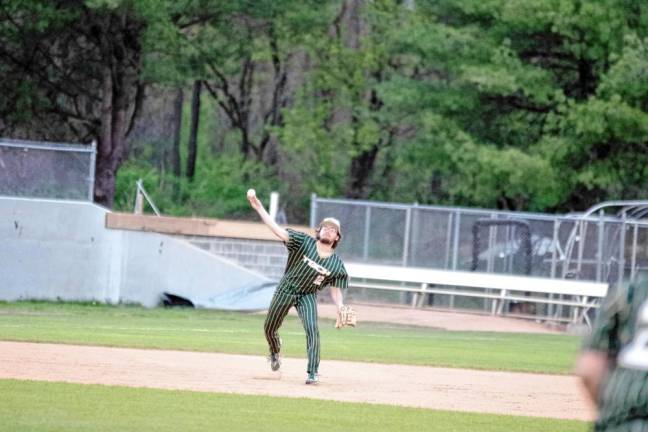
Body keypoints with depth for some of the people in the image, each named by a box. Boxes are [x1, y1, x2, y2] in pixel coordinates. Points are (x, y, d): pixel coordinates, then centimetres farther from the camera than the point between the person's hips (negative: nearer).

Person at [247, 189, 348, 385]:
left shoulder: (336, 263, -8)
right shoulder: (304, 242, -14)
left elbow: (335, 288, 0)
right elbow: (277, 230, -21)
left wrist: (340, 307, -20)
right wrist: (258, 207, -33)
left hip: (308, 296, 0)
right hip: (286, 290, 0)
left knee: (312, 329, -21)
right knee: (269, 328, 12)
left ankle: (313, 372, -17)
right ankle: (275, 352, 46)